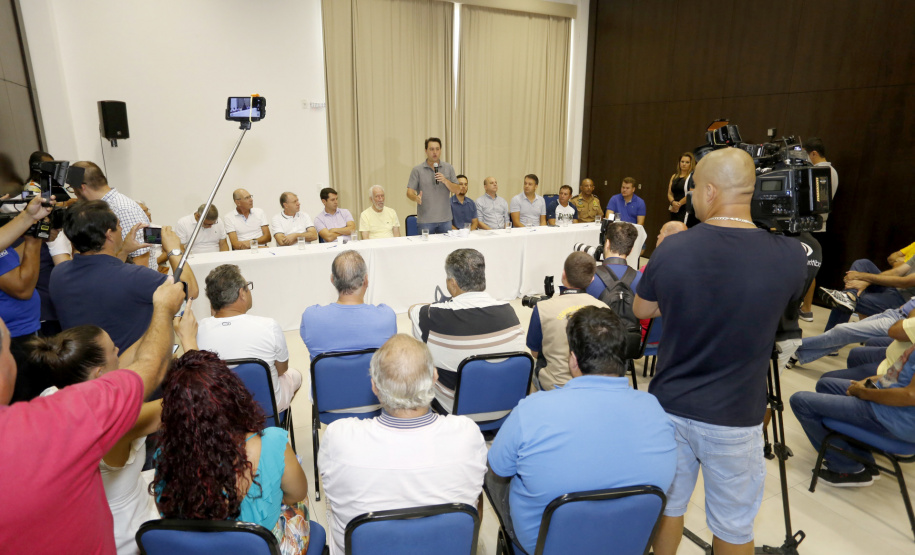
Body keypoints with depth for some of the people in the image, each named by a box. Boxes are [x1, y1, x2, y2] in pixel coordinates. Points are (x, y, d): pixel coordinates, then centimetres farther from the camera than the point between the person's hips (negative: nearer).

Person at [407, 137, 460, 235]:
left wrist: (445, 181, -10)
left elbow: (457, 190, 7)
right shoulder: (417, 170, 2)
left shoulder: (448, 168, 9)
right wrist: (416, 198, -24)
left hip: (445, 219, 2)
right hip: (425, 220, -2)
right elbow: (409, 192, -2)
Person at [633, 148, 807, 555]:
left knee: (666, 504, 21)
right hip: (734, 418, -1)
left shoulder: (672, 250, -14)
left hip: (669, 406, 1)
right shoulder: (790, 257, -15)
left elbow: (641, 310, 3)